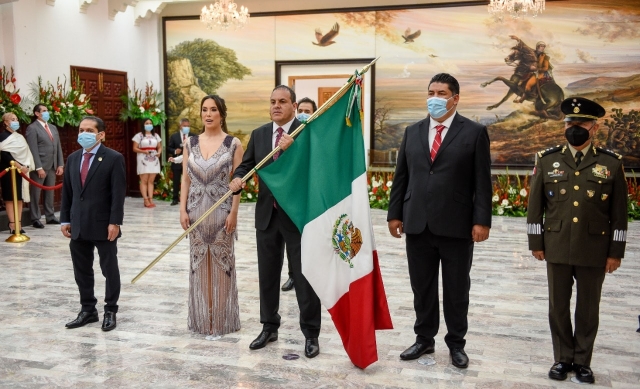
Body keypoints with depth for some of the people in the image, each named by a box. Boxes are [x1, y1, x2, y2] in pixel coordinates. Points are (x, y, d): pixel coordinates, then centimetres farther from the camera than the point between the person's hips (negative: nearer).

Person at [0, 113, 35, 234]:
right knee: (10, 198, -5)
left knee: (20, 198, 5)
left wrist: (26, 166, -2)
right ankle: (12, 225, -6)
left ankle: (18, 224, 6)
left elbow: (26, 153, 14)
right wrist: (19, 166, -18)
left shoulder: (20, 137, 17)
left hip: (22, 170, 6)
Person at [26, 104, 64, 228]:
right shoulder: (32, 128, -6)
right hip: (40, 167, -6)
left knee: (50, 192, 11)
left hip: (52, 166, 6)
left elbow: (58, 147, 15)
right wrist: (39, 168, -18)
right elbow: (33, 150, -13)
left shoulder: (53, 128, 16)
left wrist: (60, 165, 7)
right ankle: (35, 219, 7)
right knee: (36, 193, 1)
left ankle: (50, 217, 19)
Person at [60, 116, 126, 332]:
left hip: (103, 225, -6)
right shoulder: (73, 158, 12)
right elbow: (67, 191, 13)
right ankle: (88, 309, 26)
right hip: (78, 226, 6)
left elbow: (118, 193, -12)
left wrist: (114, 222, -17)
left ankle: (110, 311, 19)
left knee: (109, 269, 6)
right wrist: (65, 219, 8)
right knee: (81, 270, 12)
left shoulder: (114, 158, -7)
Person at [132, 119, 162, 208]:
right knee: (144, 181, -5)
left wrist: (159, 153, -8)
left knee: (151, 181, 3)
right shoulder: (139, 135, 0)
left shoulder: (156, 135, 13)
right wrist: (144, 151, -18)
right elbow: (135, 148, -3)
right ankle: (146, 200, -5)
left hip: (154, 160, 4)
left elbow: (160, 147, 14)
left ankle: (151, 199, 2)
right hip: (143, 160, -4)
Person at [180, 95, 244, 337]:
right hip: (196, 211, 3)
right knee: (199, 263, 9)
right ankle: (201, 318, 22)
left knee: (221, 263, 4)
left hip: (221, 211, -3)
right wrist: (183, 209, 0)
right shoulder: (190, 143, 6)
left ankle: (221, 319, 17)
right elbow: (186, 180, 7)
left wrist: (233, 212, -11)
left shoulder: (233, 144, -4)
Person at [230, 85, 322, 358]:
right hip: (267, 214, 5)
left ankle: (311, 333, 15)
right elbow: (246, 165, 8)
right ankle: (269, 327, 30)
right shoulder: (258, 134, 8)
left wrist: (292, 148, -29)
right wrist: (237, 179, -13)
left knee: (304, 275, 3)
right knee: (267, 275, 14)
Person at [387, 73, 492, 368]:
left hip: (456, 226, -3)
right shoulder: (413, 132, 10)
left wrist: (482, 220, -11)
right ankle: (424, 339, 28)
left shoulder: (475, 133, -1)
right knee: (422, 287, 12)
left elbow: (482, 181, -5)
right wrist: (395, 213, 6)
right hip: (417, 224, 3)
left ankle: (456, 344, 26)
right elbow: (401, 176, 10)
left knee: (456, 289, 10)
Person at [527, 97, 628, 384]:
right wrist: (536, 242, 2)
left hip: (594, 251, -1)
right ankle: (563, 358, 26)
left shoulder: (612, 163, -2)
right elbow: (535, 205, 4)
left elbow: (619, 213, 0)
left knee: (588, 308, 10)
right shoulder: (547, 160, 1)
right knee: (558, 306, 10)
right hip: (556, 248, 1)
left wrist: (615, 252, -2)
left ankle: (583, 361, 26)